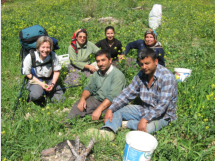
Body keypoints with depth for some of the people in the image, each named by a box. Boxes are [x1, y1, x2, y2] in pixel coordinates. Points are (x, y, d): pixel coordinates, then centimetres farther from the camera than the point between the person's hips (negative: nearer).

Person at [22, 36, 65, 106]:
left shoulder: (53, 55, -14)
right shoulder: (30, 57, -19)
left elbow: (56, 71, -2)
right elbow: (28, 74, -8)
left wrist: (53, 84, -15)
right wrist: (41, 84, -17)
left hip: (50, 80, 3)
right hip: (35, 80, -3)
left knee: (60, 100, -10)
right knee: (37, 95, -35)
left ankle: (47, 91, 19)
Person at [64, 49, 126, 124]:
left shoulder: (118, 75, -17)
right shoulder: (97, 73, 8)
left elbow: (112, 97, -25)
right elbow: (89, 88, 11)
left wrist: (99, 109, -33)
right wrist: (82, 98, -11)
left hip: (110, 104, -6)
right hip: (96, 99, 6)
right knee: (79, 104, -13)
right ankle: (66, 123, -17)